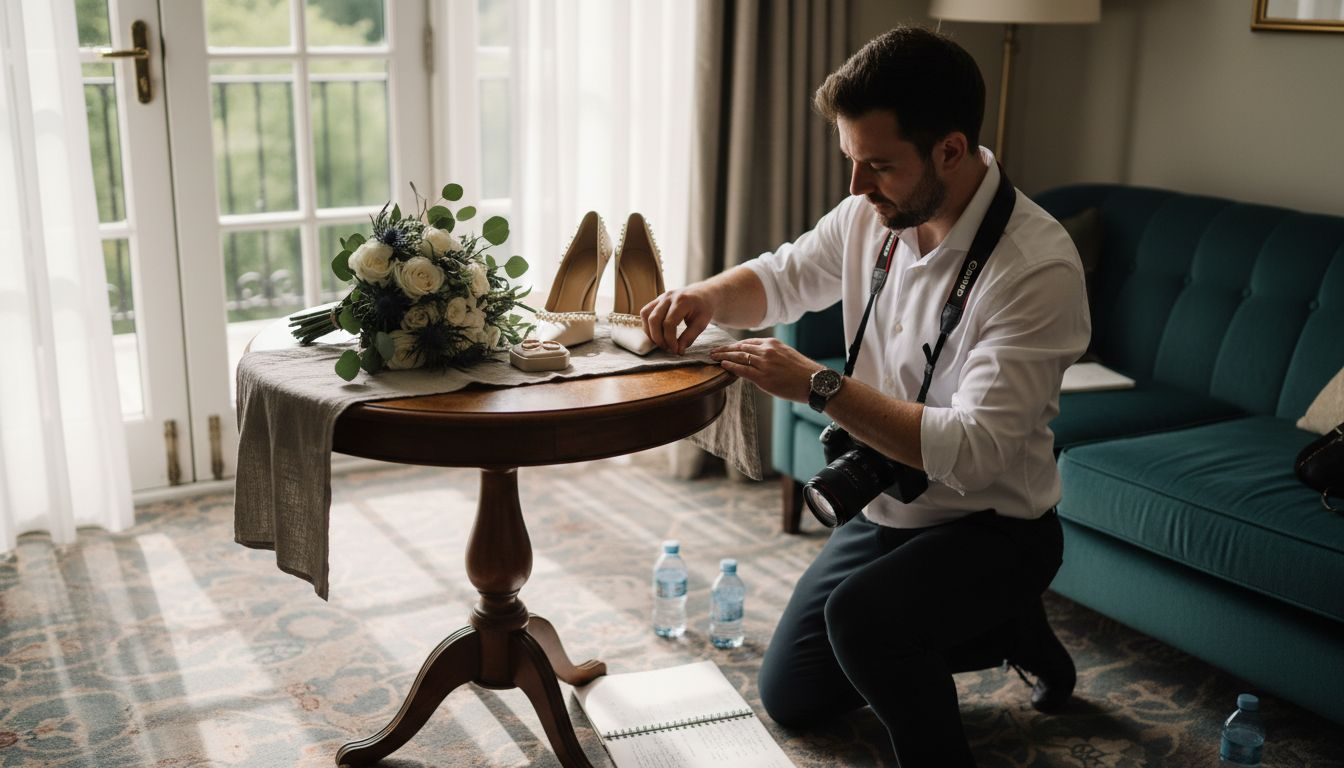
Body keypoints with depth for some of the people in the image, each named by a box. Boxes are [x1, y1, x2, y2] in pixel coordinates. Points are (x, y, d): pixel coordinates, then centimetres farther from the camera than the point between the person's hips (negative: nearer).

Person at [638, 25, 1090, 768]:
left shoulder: (1038, 265, -28)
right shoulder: (870, 215, -8)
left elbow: (971, 452, -34)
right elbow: (782, 276, 10)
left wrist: (818, 385, -34)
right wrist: (708, 295, -13)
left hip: (992, 526, -7)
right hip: (883, 511, 8)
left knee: (862, 613, -37)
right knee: (790, 695, 17)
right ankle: (1007, 629, 29)